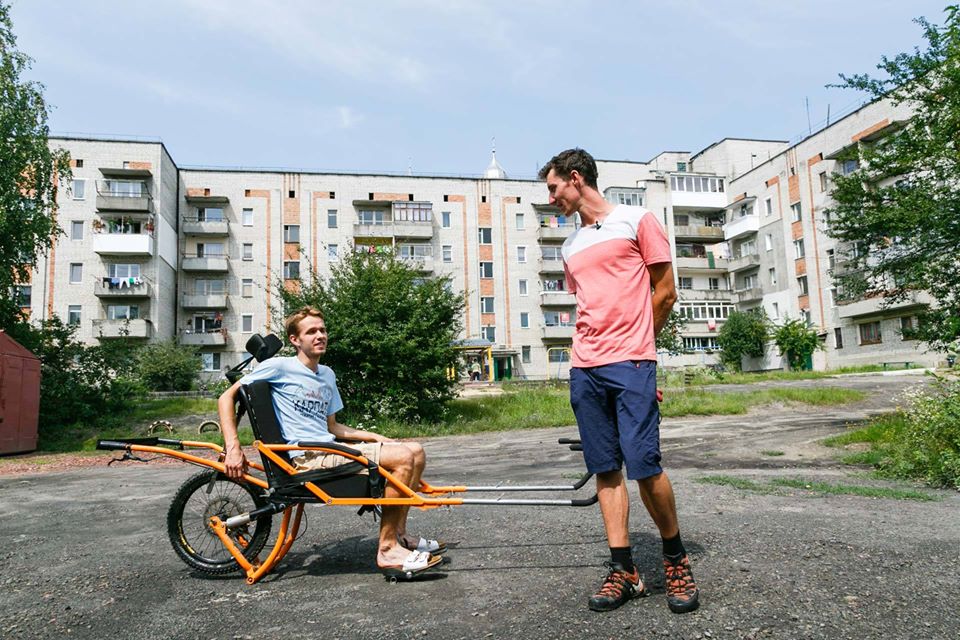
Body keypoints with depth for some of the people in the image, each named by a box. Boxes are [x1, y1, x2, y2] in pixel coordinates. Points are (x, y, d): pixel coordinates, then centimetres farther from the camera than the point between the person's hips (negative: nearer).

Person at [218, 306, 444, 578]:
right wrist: (233, 449, -14)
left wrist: (376, 438, 14)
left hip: (330, 449, 8)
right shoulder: (279, 366, -1)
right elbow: (227, 397, -2)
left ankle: (399, 535, 7)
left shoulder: (327, 375, 21)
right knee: (404, 457, -21)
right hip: (307, 456, -8)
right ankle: (387, 550, -16)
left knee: (415, 451, 0)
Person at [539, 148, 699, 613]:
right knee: (605, 469, 4)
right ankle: (623, 571, 11)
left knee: (644, 465, -10)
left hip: (631, 364, -6)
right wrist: (581, 352, 11)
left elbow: (664, 292, 3)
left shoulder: (636, 221, 3)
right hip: (584, 370, 6)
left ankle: (675, 559, 12)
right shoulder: (570, 247, 21)